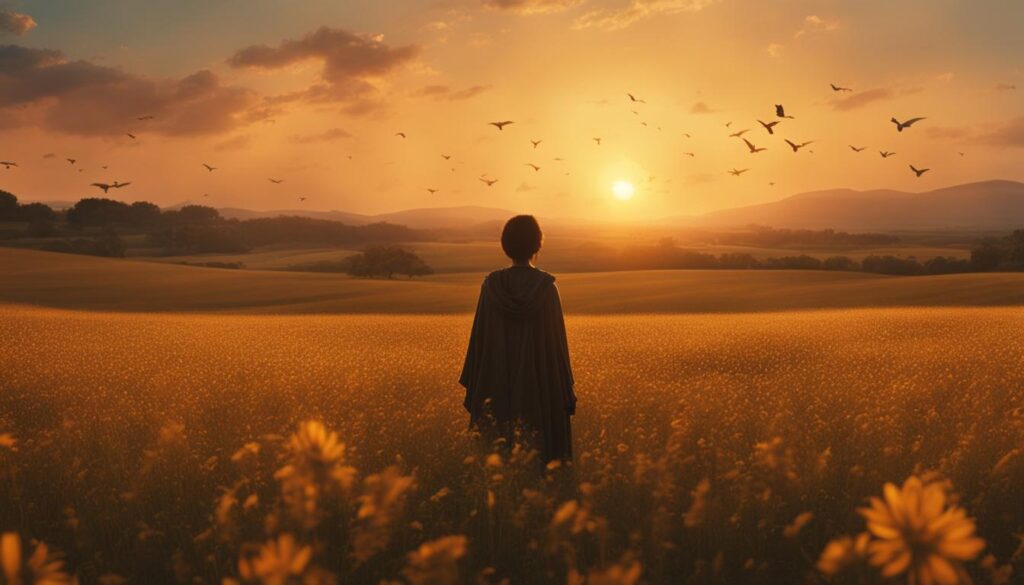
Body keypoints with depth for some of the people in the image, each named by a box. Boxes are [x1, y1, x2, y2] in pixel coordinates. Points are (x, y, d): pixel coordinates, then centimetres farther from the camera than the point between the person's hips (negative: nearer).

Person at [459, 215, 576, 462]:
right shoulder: (547, 286, -9)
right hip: (540, 384, -1)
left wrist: (474, 389, 7)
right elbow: (557, 340, -7)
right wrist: (565, 393, 1)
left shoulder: (491, 284, -5)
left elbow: (480, 337, -2)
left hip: (498, 385, 2)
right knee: (539, 456, 5)